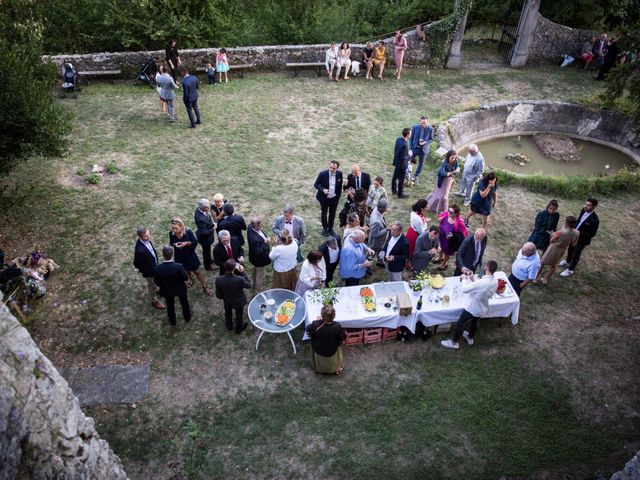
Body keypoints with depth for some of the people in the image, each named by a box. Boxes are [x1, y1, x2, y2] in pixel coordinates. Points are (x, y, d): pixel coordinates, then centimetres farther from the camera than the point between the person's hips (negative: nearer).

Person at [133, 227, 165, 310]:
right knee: (151, 285, 20)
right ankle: (154, 301, 44)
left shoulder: (146, 239, -18)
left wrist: (156, 264, 10)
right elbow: (137, 264, -28)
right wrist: (145, 271, -17)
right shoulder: (140, 250, -42)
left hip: (154, 266, 7)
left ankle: (155, 291, 63)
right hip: (148, 271, -7)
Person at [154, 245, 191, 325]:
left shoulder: (157, 268, -29)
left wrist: (162, 286, 6)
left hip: (167, 291, 1)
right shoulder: (179, 266, -34)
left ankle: (172, 321, 51)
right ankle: (187, 318, 52)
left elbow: (156, 282, -14)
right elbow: (185, 278, -20)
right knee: (184, 303, 28)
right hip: (180, 289, -1)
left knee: (170, 305, 28)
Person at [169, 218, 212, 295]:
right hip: (180, 256, 3)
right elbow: (171, 243, 1)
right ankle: (191, 279, 59)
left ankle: (205, 287, 16)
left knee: (197, 271, 4)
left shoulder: (188, 231, -23)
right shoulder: (171, 233, -16)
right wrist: (175, 245, -22)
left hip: (190, 254, -3)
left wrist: (186, 243, -31)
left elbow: (195, 242, -17)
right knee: (187, 270, 27)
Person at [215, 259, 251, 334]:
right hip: (239, 302, -2)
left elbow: (218, 295, -17)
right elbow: (249, 285, -18)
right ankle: (238, 329, 55)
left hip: (227, 301, 2)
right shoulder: (240, 279, -41)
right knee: (239, 315, 30)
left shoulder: (218, 280, -33)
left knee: (228, 313, 34)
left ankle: (229, 326, 61)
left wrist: (222, 297, 7)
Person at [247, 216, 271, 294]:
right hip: (260, 260, -9)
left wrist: (265, 238, -8)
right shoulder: (254, 239, -44)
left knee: (255, 271, 35)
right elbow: (258, 252, -33)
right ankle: (258, 292, 38)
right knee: (260, 276, 16)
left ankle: (254, 284, 62)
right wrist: (265, 243, -31)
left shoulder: (250, 227, -17)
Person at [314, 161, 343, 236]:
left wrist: (338, 196, 7)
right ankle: (325, 228, 36)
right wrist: (323, 189, -28)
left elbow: (340, 185, 5)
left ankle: (330, 228, 35)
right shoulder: (322, 174, -19)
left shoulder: (339, 174, -10)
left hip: (334, 198, 2)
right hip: (324, 198, -2)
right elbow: (316, 185, -11)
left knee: (332, 214, 15)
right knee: (323, 213, 14)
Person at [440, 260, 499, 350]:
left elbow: (465, 289, -25)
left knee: (460, 323, 15)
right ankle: (470, 338, 58)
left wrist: (464, 279, -7)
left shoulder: (481, 283, -39)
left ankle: (454, 342, 32)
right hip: (482, 308, 7)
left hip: (472, 308, -7)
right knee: (475, 322, 32)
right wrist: (473, 279, 0)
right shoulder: (495, 282, -15)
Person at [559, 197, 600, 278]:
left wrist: (580, 233, -28)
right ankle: (568, 262, 57)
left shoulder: (595, 220, -32)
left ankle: (570, 270, 33)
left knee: (576, 255, 12)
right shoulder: (583, 210, -11)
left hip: (582, 240, -7)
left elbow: (592, 234, -23)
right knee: (570, 250, 29)